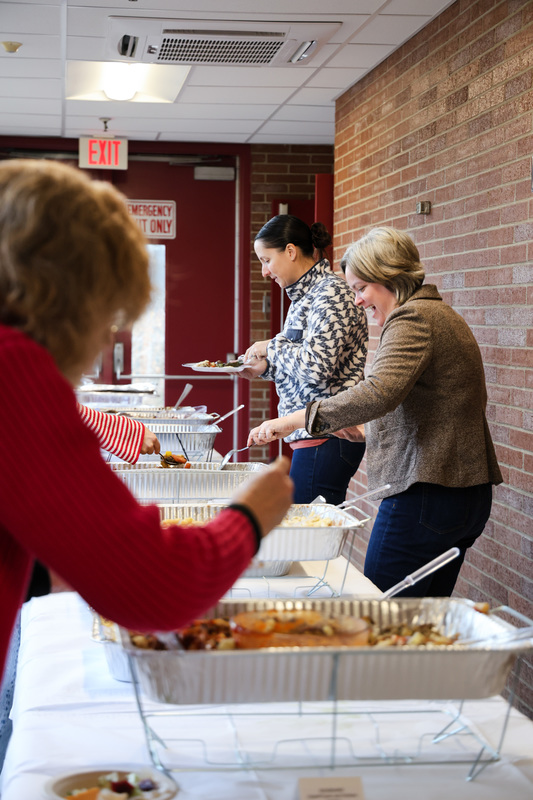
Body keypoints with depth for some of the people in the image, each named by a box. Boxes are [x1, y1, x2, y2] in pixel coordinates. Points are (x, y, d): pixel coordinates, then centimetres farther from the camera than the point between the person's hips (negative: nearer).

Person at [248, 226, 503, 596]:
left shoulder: (413, 319, -13)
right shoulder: (440, 313, 19)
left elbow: (378, 394, -30)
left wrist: (294, 419, -29)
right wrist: (362, 425, 20)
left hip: (425, 494, -10)